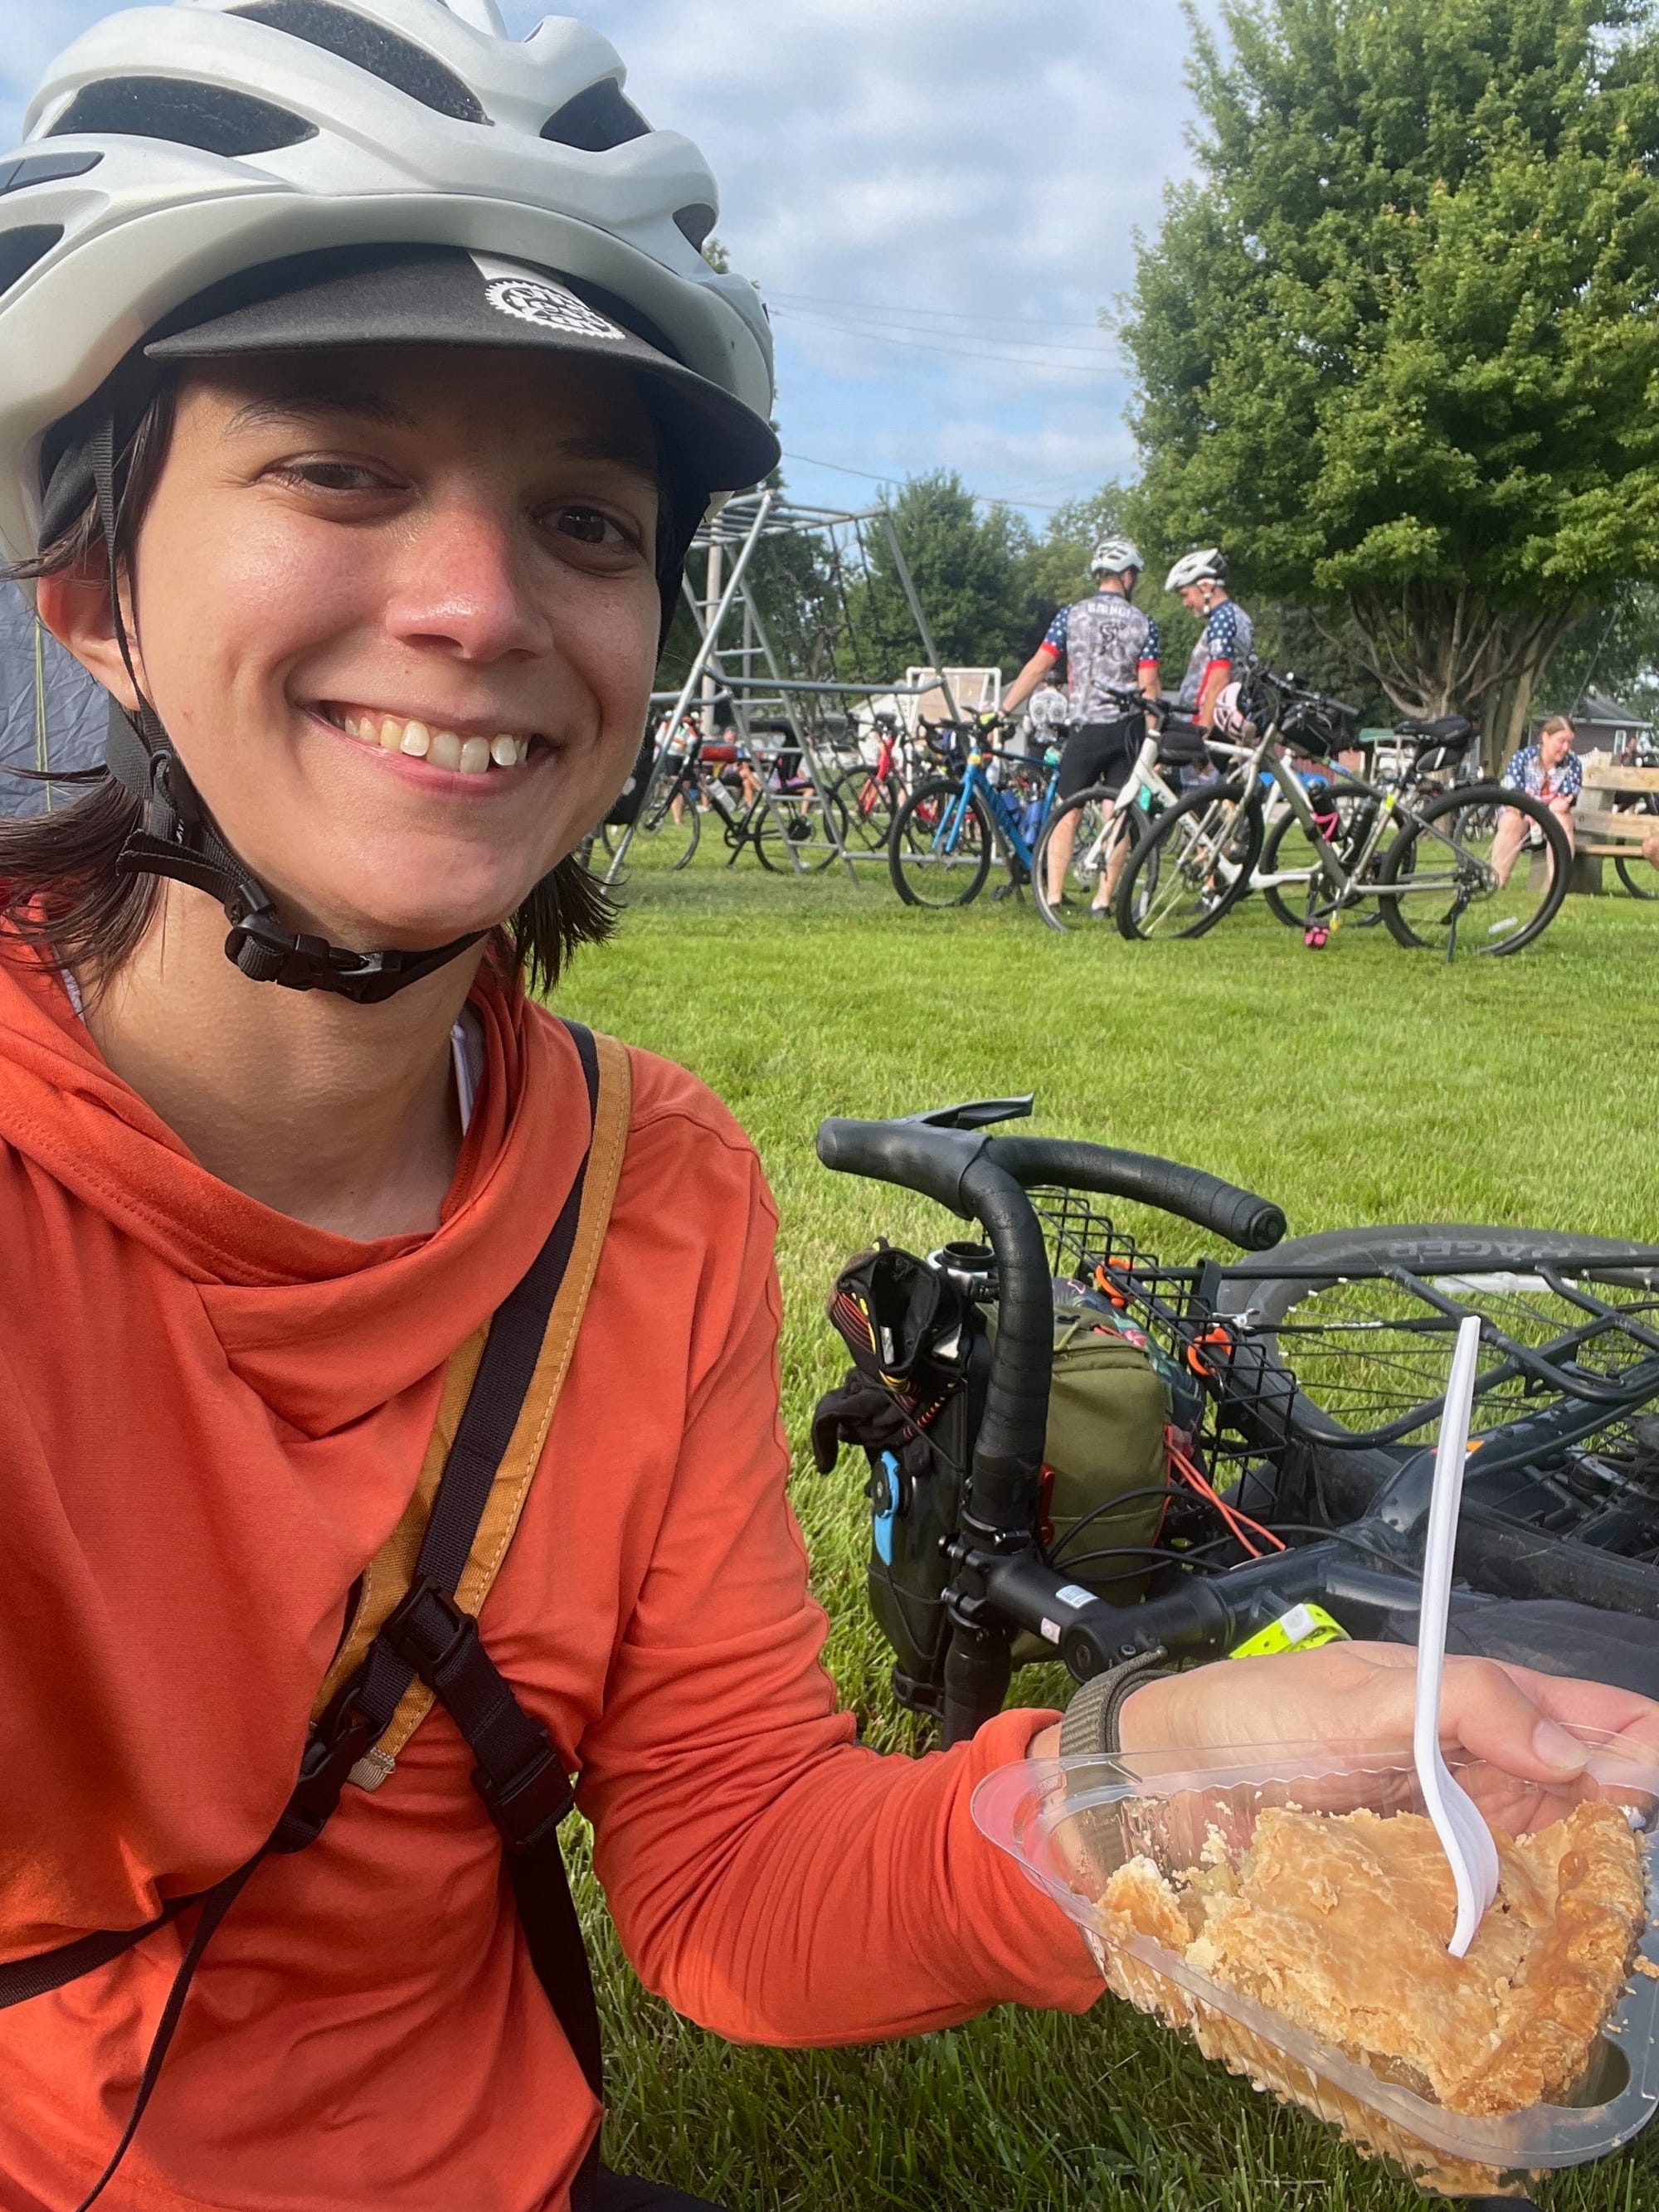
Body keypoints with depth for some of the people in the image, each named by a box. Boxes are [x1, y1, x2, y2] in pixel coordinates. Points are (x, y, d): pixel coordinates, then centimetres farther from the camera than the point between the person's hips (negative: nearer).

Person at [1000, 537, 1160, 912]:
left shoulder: (1072, 616, 0)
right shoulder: (1143, 624, 1)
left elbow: (1037, 668, -6)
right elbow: (1148, 687, -5)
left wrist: (1003, 712, -2)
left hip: (1085, 727, -1)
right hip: (1128, 729, 1)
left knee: (1066, 811, 6)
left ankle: (1054, 897, -1)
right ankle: (1103, 900, 5)